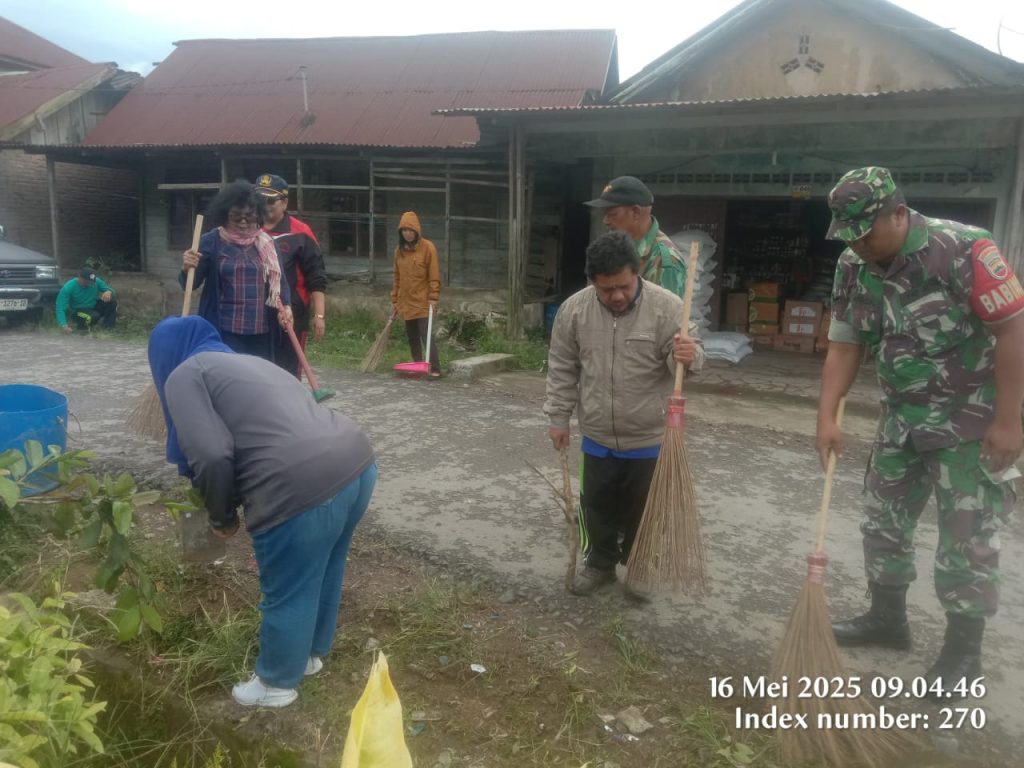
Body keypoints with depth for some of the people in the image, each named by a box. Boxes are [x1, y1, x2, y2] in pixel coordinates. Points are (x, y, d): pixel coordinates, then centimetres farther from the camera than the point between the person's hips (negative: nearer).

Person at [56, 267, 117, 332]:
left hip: (94, 307, 4)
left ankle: (108, 322, -5)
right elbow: (60, 308, -24)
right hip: (79, 311, -4)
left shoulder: (96, 281, -11)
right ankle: (82, 324, -3)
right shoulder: (68, 287, -22)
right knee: (94, 316, -37)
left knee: (112, 299, -22)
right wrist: (64, 325, -37)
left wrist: (109, 292, -27)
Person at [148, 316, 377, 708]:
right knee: (324, 574, 29)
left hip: (304, 488, -8)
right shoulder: (247, 362, 30)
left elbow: (212, 456, -8)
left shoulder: (184, 375, 6)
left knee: (287, 594, 16)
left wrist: (221, 516, 8)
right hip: (358, 462, 9)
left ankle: (277, 682, 40)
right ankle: (311, 653, 52)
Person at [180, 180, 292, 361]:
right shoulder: (211, 242, -2)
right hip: (223, 332, -4)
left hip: (261, 332, 4)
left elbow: (278, 280, 13)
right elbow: (190, 284, -1)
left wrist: (285, 306, -4)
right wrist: (187, 269, -23)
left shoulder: (265, 243, 8)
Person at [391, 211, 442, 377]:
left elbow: (434, 275, -9)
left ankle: (435, 369, -9)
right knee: (412, 337, 11)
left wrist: (433, 298, -14)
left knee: (426, 335, -11)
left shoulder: (427, 247, -7)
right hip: (406, 302, 6)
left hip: (422, 302, -6)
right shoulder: (399, 250, 9)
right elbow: (396, 276, 14)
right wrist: (395, 299, 12)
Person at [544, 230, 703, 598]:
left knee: (643, 509, 13)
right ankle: (600, 564, 35)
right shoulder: (573, 309, -7)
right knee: (598, 505, 15)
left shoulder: (667, 307, -15)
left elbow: (686, 358, -12)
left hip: (650, 437, -2)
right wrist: (559, 417, 3)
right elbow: (562, 370, 2)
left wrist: (688, 356, -35)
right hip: (597, 436, 2)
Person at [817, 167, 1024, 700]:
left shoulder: (963, 250, -22)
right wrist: (826, 419, -7)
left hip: (970, 422, -6)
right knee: (883, 520, 14)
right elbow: (844, 347, 0)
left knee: (967, 538, 2)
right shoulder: (854, 269, -3)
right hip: (901, 417, 7)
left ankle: (963, 650, 19)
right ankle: (887, 618, 33)